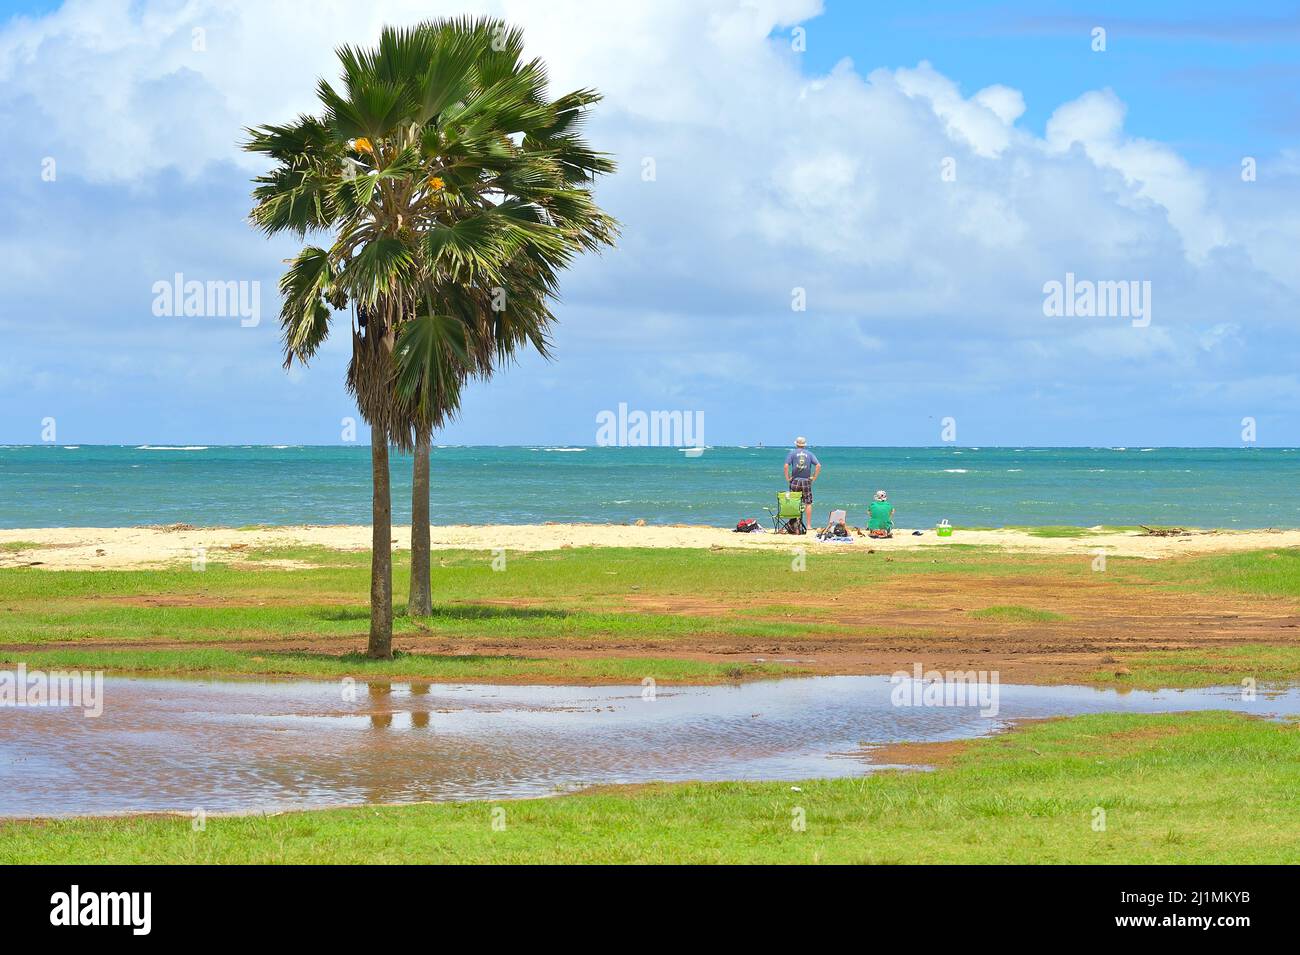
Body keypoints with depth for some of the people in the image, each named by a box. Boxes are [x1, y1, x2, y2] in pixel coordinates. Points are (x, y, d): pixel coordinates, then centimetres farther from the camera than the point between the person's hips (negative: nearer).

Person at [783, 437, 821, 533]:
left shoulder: (792, 453, 2)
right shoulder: (809, 454, 7)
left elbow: (786, 466, -10)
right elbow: (818, 465, -3)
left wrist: (787, 478, -1)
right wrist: (814, 477, 4)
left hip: (795, 481, -1)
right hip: (806, 481, 1)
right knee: (808, 503, 3)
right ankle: (808, 525, 0)